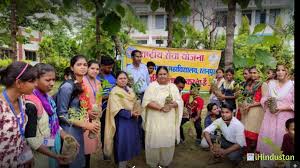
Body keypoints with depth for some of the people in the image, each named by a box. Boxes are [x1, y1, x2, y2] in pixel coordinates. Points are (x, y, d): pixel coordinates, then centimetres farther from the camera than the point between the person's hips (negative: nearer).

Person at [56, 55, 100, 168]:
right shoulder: (67, 86, -18)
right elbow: (62, 114, -17)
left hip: (79, 130, 7)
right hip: (69, 131, -7)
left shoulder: (83, 86, 4)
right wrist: (85, 124, -19)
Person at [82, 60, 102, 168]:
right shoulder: (82, 81, -12)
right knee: (84, 143, 0)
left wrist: (98, 112, 5)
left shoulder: (98, 83, 11)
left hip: (95, 117, 7)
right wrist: (88, 113, -17)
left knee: (91, 142, 15)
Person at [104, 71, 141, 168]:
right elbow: (116, 109, -19)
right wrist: (130, 113, -23)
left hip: (132, 121, 7)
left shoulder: (130, 90, 10)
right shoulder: (114, 92, -12)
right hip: (122, 122, -7)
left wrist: (136, 112, -5)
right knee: (123, 144, 0)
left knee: (130, 143, 15)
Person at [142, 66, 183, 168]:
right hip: (155, 120, -3)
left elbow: (179, 101, 4)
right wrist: (161, 107, -20)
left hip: (169, 120, 3)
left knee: (168, 140, 9)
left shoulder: (173, 87, 8)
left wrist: (171, 105, -17)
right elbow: (147, 102, -12)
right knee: (155, 140, 3)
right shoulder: (152, 86, -3)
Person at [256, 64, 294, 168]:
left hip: (285, 118, -4)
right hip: (270, 117, 4)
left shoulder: (292, 85, -5)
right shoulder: (271, 83, 8)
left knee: (281, 143, 3)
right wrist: (266, 102, -5)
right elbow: (264, 98, 15)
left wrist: (282, 107, -17)